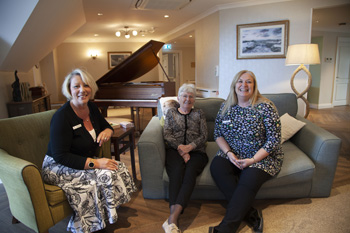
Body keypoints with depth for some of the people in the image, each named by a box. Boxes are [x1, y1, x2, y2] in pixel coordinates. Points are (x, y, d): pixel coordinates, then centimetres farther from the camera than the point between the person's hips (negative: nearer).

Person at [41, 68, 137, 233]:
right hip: (58, 167, -7)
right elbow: (60, 156, -24)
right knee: (106, 175, -26)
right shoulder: (62, 116, -22)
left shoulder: (91, 108, 1)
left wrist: (107, 131, -10)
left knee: (119, 168, -12)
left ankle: (111, 215, 4)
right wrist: (94, 163, -30)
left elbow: (106, 126, 17)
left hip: (86, 160, 7)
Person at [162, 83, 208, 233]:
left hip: (196, 151, 0)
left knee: (190, 172, -33)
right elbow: (167, 134, 6)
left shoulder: (199, 113, 20)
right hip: (175, 150, 0)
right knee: (177, 171, -33)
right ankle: (174, 220, -43)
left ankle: (172, 218, -45)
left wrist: (189, 147, -10)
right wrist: (180, 148, -10)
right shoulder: (171, 112, 19)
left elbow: (204, 136, 8)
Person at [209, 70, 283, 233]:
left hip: (262, 157, -3)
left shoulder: (265, 107, -8)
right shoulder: (226, 106, 4)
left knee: (249, 179, -31)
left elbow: (273, 140, -10)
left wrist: (253, 160, -19)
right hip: (232, 155, 4)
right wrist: (229, 153, -12)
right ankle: (251, 214, -22)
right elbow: (217, 133, 6)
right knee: (216, 166, -25)